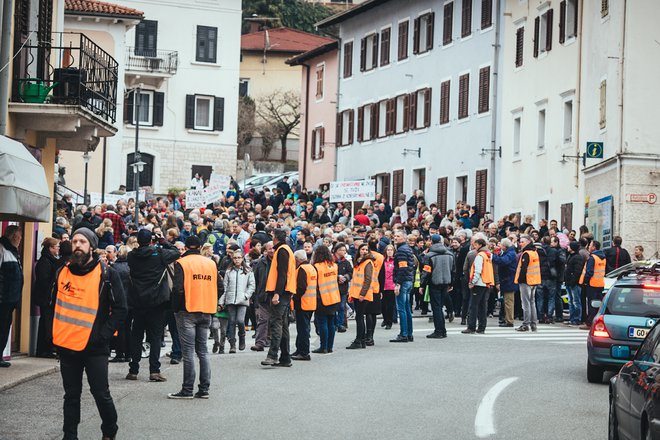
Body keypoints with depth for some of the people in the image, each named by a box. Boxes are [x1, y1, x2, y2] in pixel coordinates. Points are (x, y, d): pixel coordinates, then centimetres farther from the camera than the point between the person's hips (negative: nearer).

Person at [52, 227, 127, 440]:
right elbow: (55, 304, 20)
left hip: (94, 348, -4)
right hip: (66, 345, 4)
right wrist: (55, 332, 11)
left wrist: (103, 335, -12)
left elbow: (120, 309, -6)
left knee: (101, 394, 0)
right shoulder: (63, 272, 7)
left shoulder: (106, 274, -6)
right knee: (71, 395, 11)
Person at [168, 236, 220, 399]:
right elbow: (218, 286, 8)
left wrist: (175, 308, 0)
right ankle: (204, 389, 9)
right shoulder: (211, 263, 8)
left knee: (188, 351, -4)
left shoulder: (181, 263, -7)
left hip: (187, 311, -5)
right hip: (206, 312, 5)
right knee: (202, 350, 10)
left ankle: (187, 390, -4)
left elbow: (178, 288, -15)